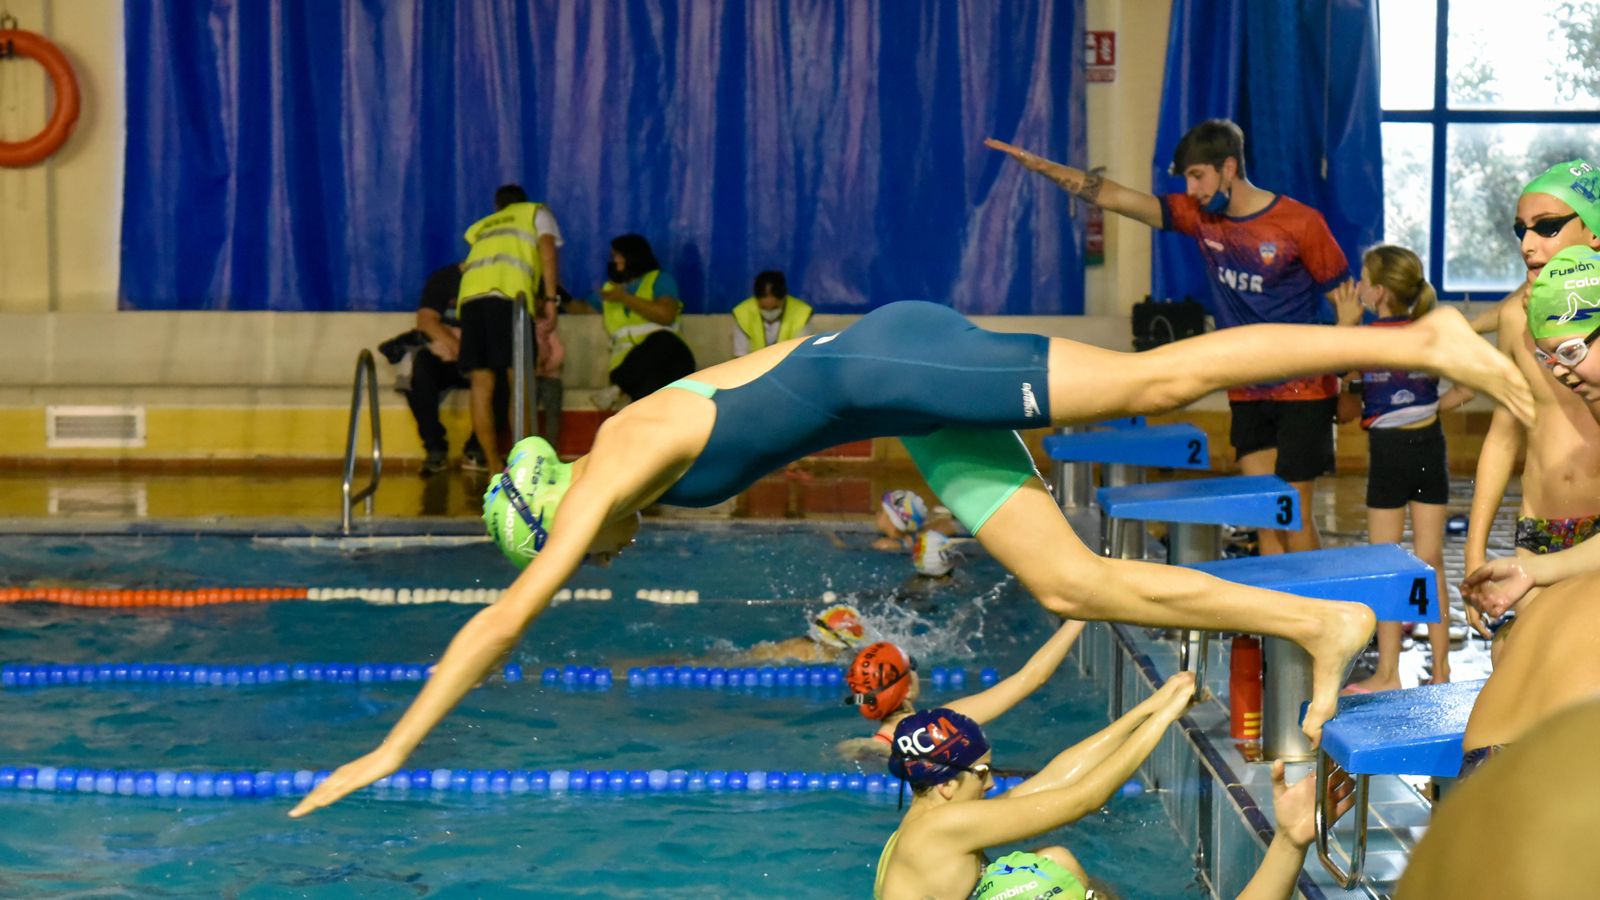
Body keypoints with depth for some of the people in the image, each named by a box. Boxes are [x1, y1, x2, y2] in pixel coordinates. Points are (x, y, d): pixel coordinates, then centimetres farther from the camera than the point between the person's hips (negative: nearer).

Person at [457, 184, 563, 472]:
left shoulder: (480, 227, 37)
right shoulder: (536, 212, 26)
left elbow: (467, 266, 23)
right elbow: (547, 251, 9)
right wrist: (550, 297, 4)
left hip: (470, 295, 4)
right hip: (508, 293, -4)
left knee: (482, 386, 2)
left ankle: (495, 467, 0)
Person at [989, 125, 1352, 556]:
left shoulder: (1300, 223, -12)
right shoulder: (1199, 215, 1)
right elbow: (1113, 197, 0)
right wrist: (1040, 165, -6)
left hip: (1302, 392, -5)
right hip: (1247, 395, 5)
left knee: (1294, 516, -4)